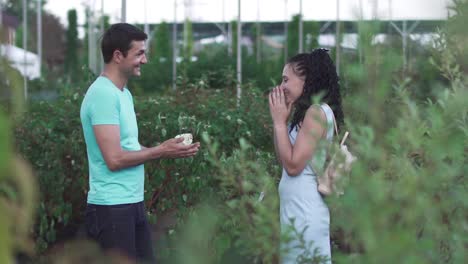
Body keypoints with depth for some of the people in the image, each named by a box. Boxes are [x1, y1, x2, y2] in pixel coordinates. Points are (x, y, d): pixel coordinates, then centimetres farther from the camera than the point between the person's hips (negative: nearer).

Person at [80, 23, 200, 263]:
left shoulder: (123, 93, 13)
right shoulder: (103, 94, -17)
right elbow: (115, 159, -21)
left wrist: (165, 148, 3)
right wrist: (161, 152, -12)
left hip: (133, 203, 9)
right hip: (112, 207, -9)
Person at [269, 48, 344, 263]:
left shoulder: (317, 111, -15)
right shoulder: (306, 111, 13)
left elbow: (293, 165, -18)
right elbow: (283, 159, 14)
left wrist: (280, 121, -11)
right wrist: (279, 119, 7)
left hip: (305, 209, -9)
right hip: (295, 206, 9)